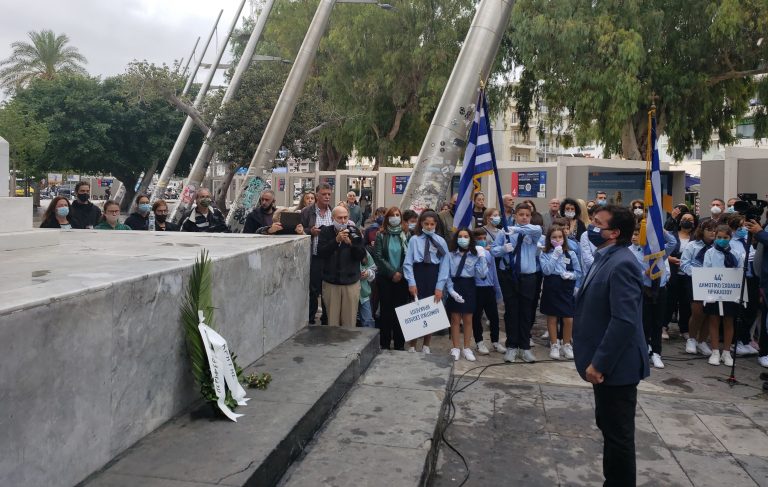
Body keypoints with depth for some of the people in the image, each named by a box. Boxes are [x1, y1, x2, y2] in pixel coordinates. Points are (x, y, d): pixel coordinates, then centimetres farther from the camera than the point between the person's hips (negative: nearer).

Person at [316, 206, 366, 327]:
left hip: (351, 282, 0)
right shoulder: (326, 232, 1)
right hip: (331, 282, 0)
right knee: (332, 321, 4)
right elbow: (320, 253, -11)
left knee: (350, 321, 2)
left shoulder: (354, 231, 3)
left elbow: (361, 255, -2)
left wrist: (350, 243, -18)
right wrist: (336, 240, -20)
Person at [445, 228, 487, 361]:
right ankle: (456, 348, 17)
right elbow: (447, 275, -2)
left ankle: (467, 348, 20)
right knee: (455, 319, 6)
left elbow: (482, 274, -8)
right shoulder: (451, 255, -1)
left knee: (468, 319, 9)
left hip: (469, 287, 1)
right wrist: (451, 290, -12)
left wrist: (481, 257, -13)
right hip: (454, 286, -1)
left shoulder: (475, 255, 1)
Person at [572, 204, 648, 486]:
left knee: (618, 433, 4)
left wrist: (599, 363, -23)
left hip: (615, 365, -10)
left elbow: (624, 321, -27)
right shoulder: (605, 258, 11)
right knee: (608, 426, 21)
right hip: (604, 362, 10)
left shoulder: (621, 264, -21)